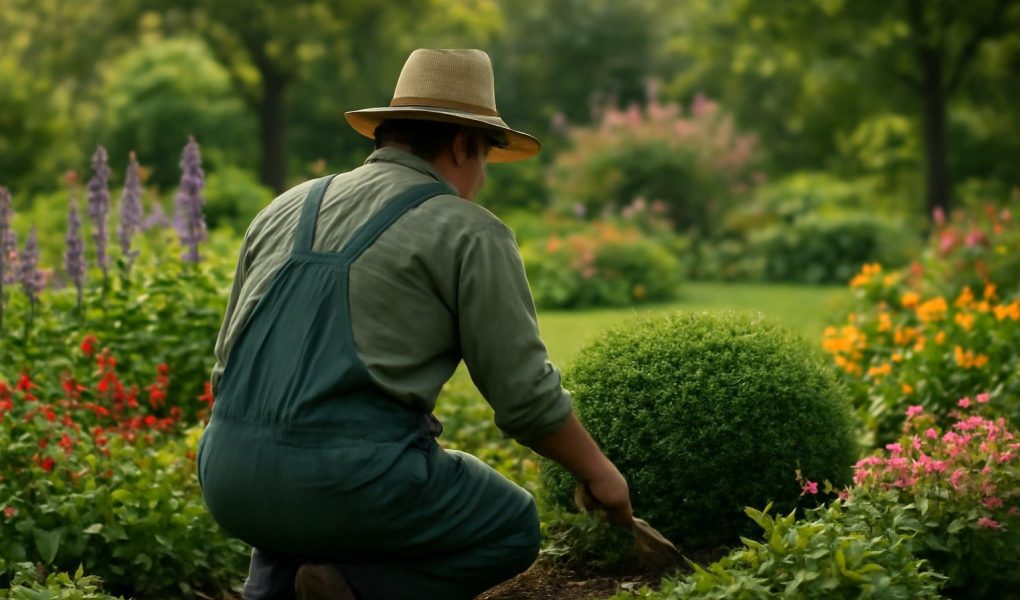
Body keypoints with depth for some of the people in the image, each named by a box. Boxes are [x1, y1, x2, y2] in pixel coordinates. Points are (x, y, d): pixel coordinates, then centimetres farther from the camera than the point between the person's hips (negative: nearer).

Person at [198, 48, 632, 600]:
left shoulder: (284, 211, 19)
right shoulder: (469, 234, 1)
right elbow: (526, 395, 0)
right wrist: (596, 469, 17)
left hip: (229, 476, 6)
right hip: (350, 481, -6)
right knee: (512, 528, 19)